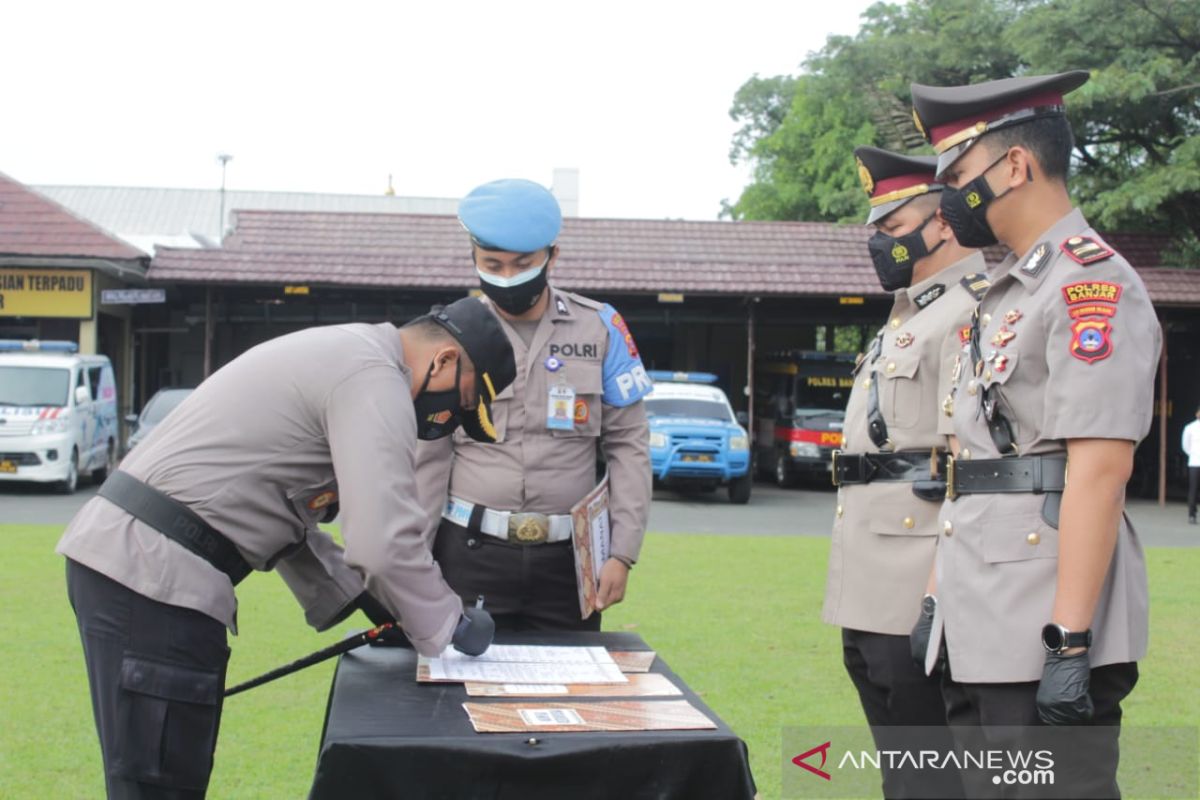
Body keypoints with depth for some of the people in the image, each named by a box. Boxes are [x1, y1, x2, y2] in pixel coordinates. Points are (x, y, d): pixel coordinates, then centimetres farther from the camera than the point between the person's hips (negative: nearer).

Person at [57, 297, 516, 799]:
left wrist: (357, 597, 21)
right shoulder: (374, 378, -11)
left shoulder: (338, 355, 20)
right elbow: (386, 540, -19)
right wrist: (451, 624, -4)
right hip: (153, 572, -10)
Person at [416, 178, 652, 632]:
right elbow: (428, 458, 4)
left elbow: (627, 445, 4)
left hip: (568, 558, 1)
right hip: (469, 552, 0)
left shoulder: (600, 329, 3)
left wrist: (622, 553, -3)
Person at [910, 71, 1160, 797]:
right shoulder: (1010, 292, 18)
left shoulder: (1091, 283, -12)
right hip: (988, 634, 10)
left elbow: (1101, 470, -20)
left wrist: (1070, 644, -24)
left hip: (1044, 639, -9)